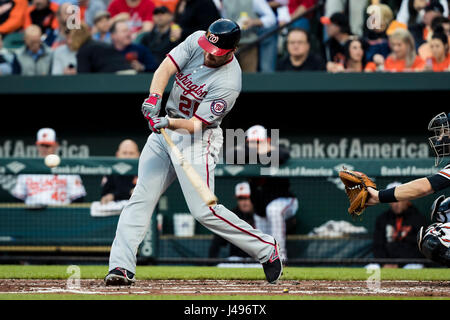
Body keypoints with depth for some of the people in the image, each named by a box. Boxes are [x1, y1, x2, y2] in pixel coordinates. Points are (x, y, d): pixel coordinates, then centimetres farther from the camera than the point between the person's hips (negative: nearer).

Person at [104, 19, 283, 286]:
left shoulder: (228, 83, -23)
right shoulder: (197, 41, -6)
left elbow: (195, 124, -24)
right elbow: (166, 68, -11)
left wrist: (167, 123, -40)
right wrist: (155, 98, -29)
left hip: (197, 140, -6)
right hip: (165, 133, 6)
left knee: (203, 210, -13)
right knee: (141, 198, -4)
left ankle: (266, 249, 2)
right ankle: (121, 266, -8)